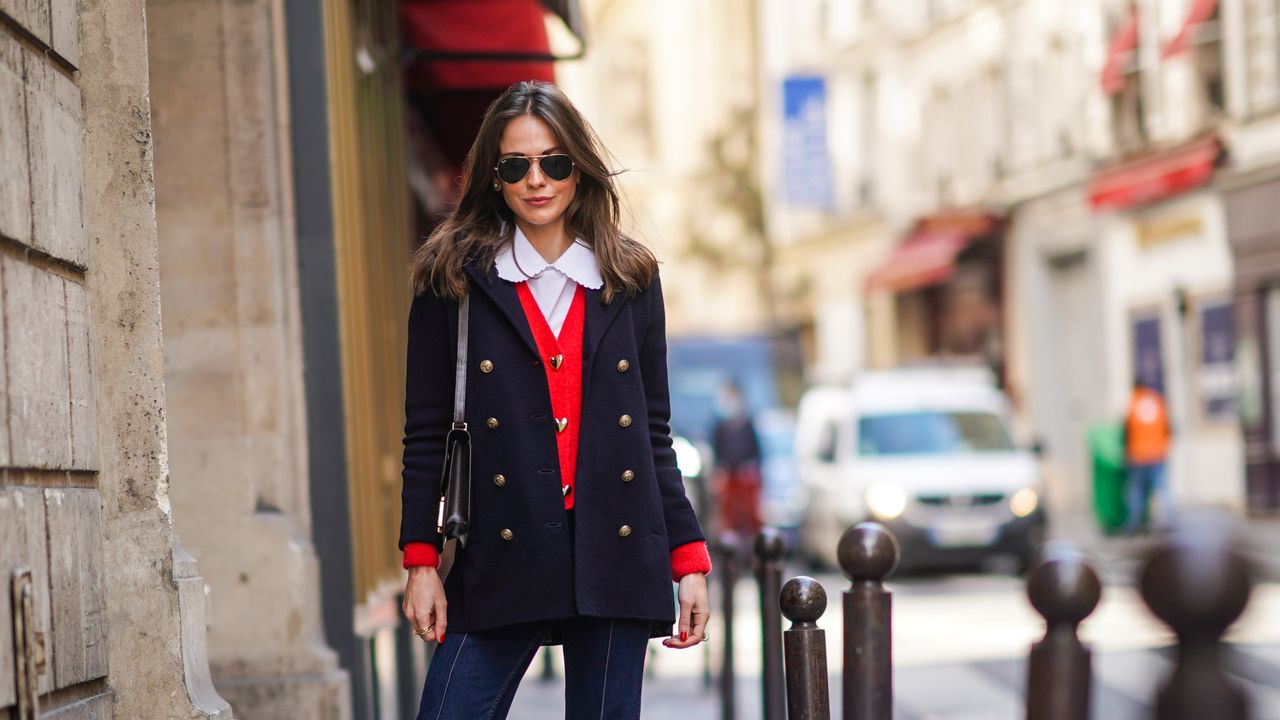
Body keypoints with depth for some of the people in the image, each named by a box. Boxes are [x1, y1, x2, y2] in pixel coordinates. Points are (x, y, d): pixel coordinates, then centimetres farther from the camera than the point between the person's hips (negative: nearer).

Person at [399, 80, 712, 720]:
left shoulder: (630, 282, 10)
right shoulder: (452, 279, 5)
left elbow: (656, 434, 12)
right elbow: (426, 434, 4)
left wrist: (689, 559, 6)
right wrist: (421, 562, -2)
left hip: (617, 556, 2)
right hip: (501, 561, -1)